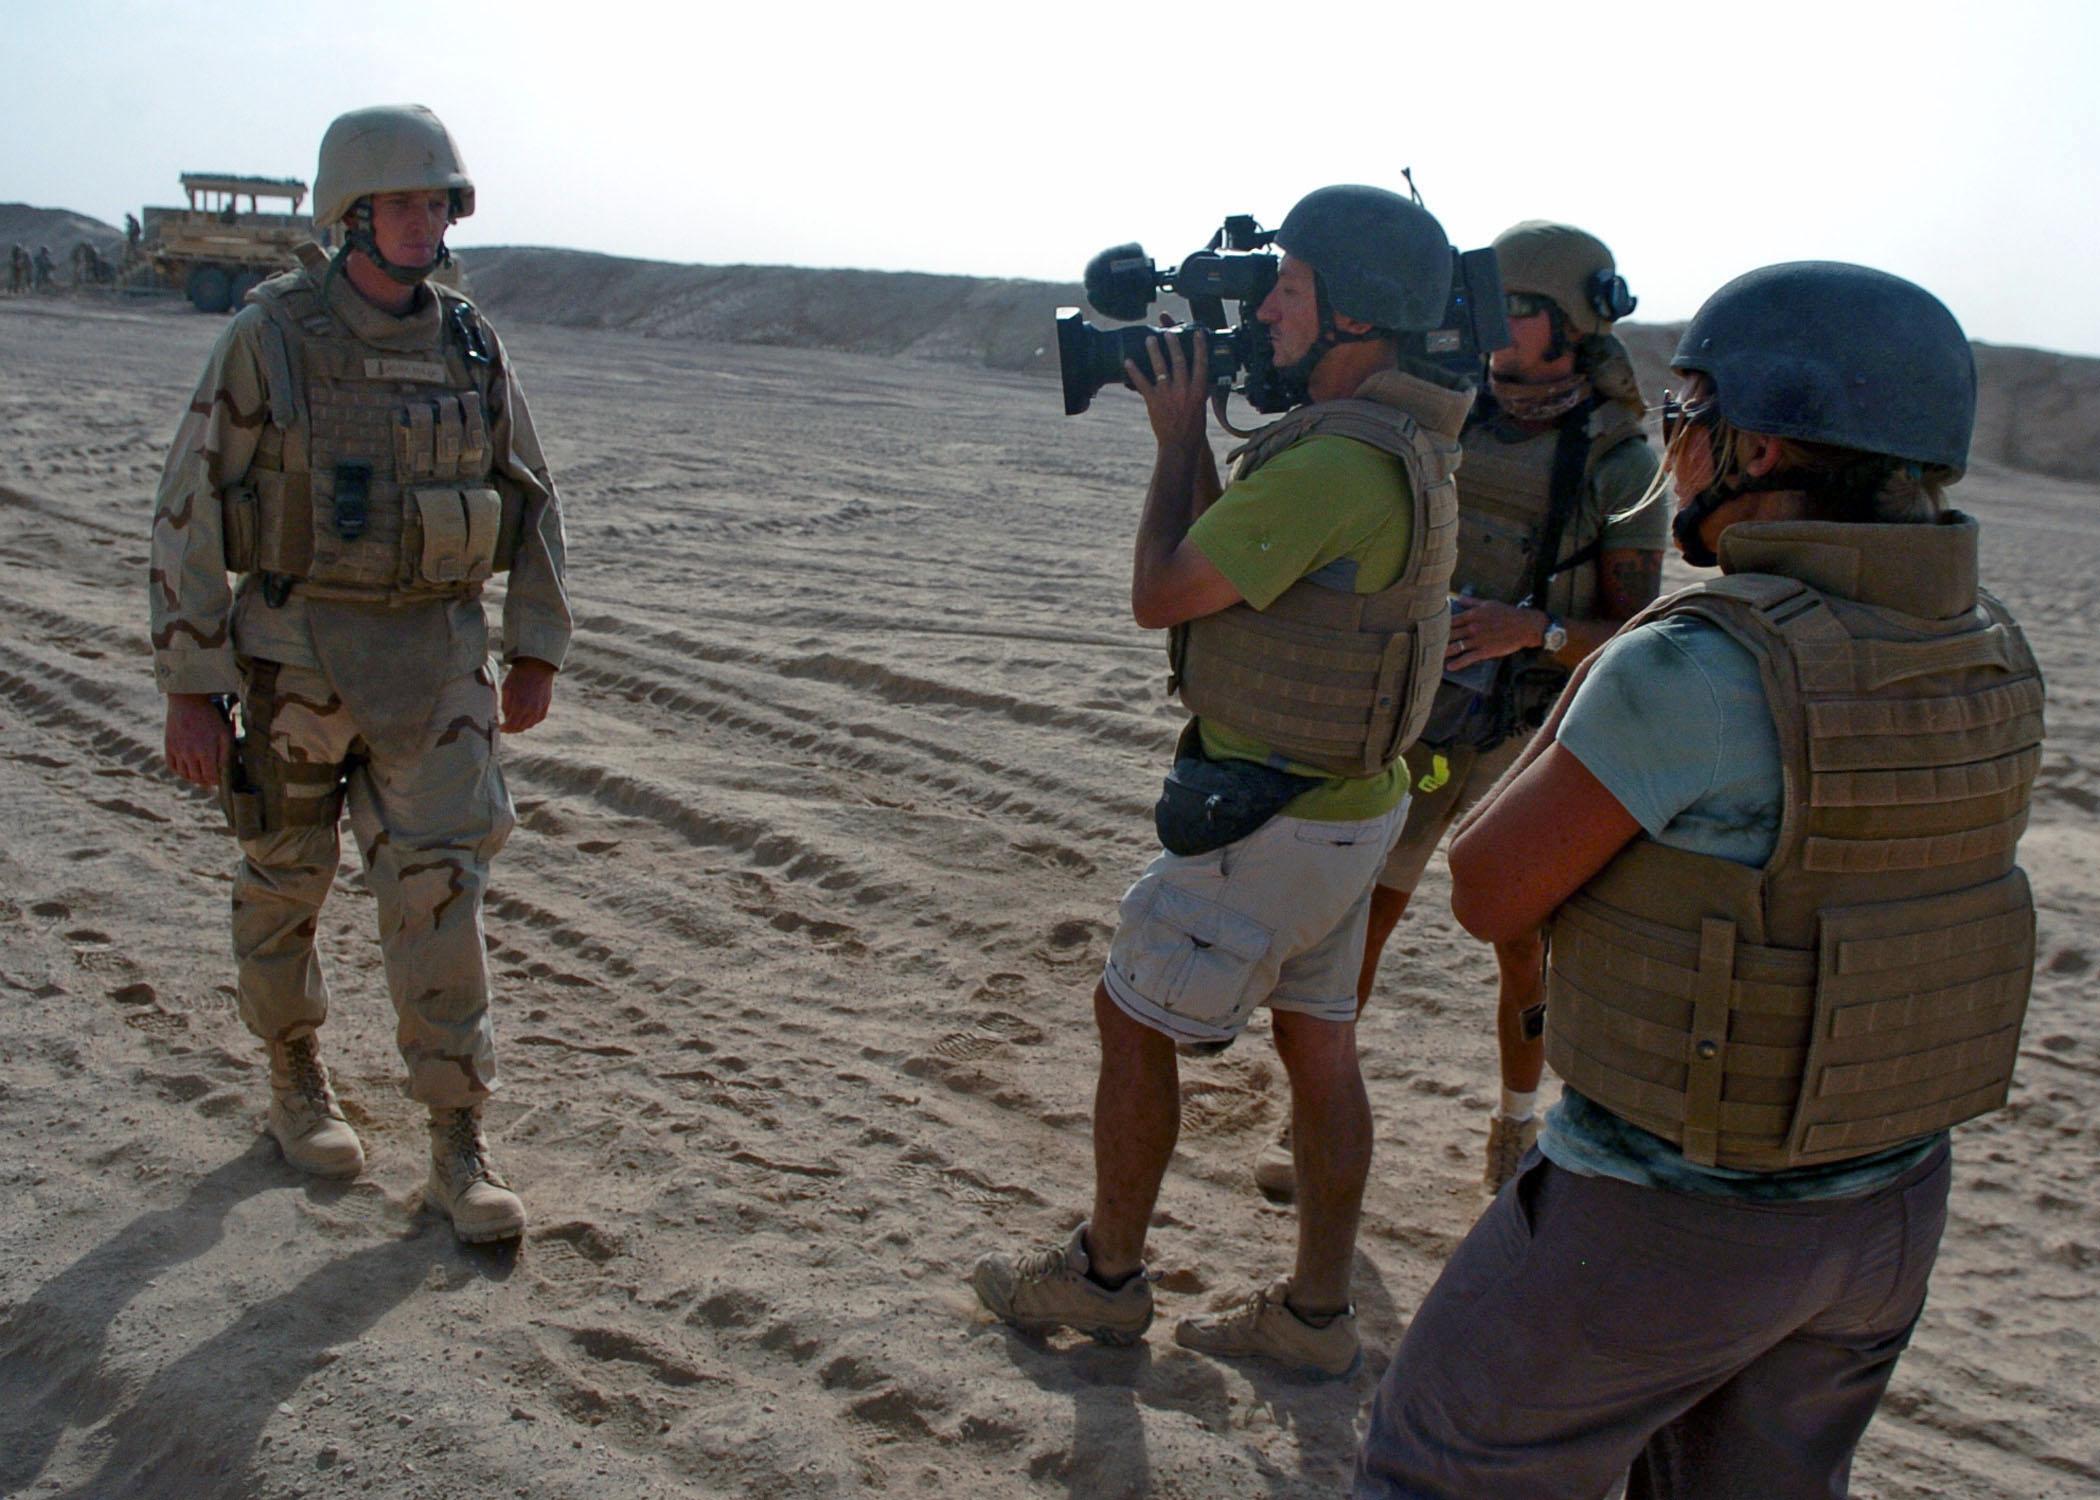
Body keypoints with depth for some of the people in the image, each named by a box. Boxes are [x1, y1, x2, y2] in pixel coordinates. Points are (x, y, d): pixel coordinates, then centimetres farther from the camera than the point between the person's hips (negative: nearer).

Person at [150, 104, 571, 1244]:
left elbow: (531, 501, 14)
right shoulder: (269, 339, -8)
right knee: (286, 880, 13)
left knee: (438, 887, -4)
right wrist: (190, 689, -10)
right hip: (300, 653, -2)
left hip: (438, 659, 2)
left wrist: (536, 648, 10)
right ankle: (295, 1082, 37)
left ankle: (458, 1153, 2)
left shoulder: (471, 347, 4)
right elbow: (187, 516, -7)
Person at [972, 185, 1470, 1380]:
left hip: (1272, 823, -9)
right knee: (1319, 1046, 16)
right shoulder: (1404, 445, 8)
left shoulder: (1337, 464, -26)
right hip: (1350, 805, 9)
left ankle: (1104, 1276, 25)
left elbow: (1161, 595, -19)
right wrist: (1196, 430, 7)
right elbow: (1228, 556, 16)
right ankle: (1317, 1314, 29)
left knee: (1135, 1021, 7)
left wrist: (1180, 435, -7)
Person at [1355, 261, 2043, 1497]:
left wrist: (1572, 713, -3)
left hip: (1667, 1216, -7)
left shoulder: (1694, 670, -26)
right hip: (1891, 1207, 7)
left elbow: (1489, 894, -17)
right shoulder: (1993, 654, -2)